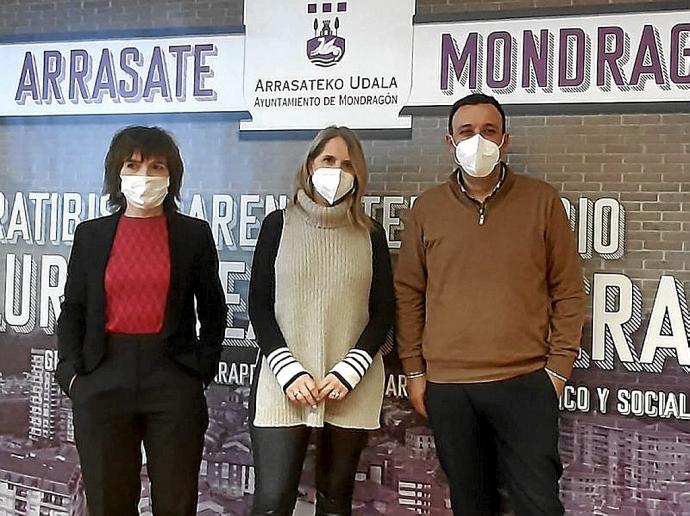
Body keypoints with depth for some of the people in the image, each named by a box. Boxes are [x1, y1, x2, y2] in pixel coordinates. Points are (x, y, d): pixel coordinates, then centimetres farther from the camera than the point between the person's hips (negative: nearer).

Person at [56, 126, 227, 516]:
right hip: (103, 381, 1)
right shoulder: (91, 234, 8)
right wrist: (71, 372, -1)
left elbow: (213, 310, 9)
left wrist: (203, 369, 0)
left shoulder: (194, 234, 5)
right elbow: (73, 310, 10)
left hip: (174, 380, -1)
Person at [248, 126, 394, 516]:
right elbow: (259, 305, 2)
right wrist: (289, 372, -10)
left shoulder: (370, 235, 7)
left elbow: (384, 312, 5)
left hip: (352, 387, 1)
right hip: (285, 383, -1)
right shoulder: (278, 224, 5)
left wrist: (347, 372, -9)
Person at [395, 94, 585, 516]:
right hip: (447, 387, 2)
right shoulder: (427, 207, 5)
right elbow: (408, 293, 8)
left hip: (525, 384, -2)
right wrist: (414, 370, 5)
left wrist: (558, 368, -2)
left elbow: (569, 291, 2)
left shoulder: (542, 201, 0)